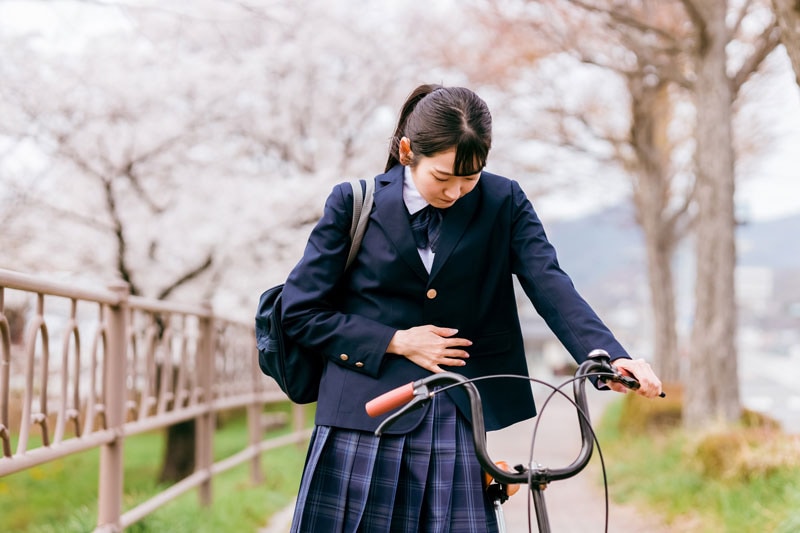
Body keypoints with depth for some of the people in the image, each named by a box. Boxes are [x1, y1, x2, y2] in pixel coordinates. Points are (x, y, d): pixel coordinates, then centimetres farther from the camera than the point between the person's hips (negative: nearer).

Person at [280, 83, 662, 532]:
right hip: (366, 420, 0)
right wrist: (396, 341, -9)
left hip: (461, 425, 1)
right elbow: (301, 312, 1)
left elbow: (551, 286, -12)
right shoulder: (355, 203, 0)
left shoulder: (503, 203, 2)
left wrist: (611, 357, -29)